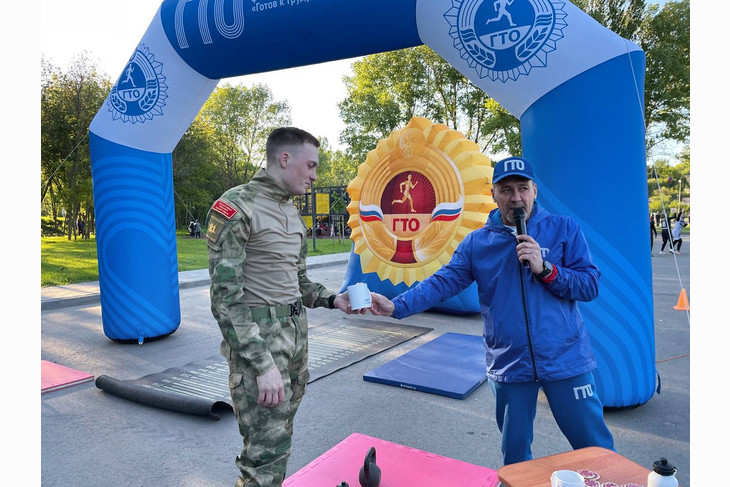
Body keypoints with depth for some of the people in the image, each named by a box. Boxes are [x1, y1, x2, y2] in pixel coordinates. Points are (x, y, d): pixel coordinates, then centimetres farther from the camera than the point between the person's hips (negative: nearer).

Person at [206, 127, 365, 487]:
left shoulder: (293, 214, 13)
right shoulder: (235, 207, -13)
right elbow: (226, 297, -18)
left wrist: (333, 300, 3)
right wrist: (263, 365, -23)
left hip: (296, 333, 8)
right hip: (259, 339, -8)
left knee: (279, 434, 16)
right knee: (268, 450, -4)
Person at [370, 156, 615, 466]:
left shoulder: (563, 229, -2)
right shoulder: (477, 242, 2)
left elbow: (589, 286, -5)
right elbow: (442, 282, -5)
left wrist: (544, 269, -20)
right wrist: (397, 306, -17)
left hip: (565, 360, -1)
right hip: (509, 366, 2)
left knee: (596, 447, 11)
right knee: (515, 455, 17)